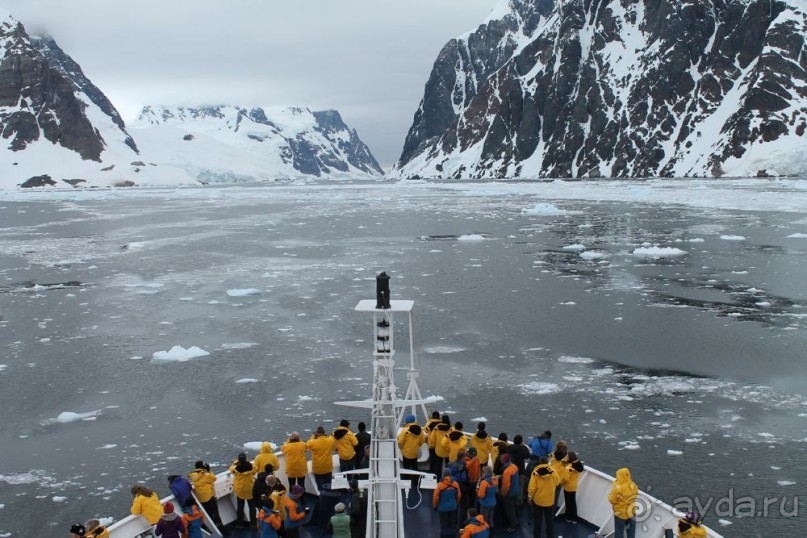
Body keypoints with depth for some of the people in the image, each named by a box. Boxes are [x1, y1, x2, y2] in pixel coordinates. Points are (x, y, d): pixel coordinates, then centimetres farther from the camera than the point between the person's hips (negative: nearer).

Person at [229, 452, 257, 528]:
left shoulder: (235, 467, -18)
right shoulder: (250, 466, -18)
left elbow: (231, 469, 5)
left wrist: (234, 463, 20)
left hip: (239, 489, 0)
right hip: (250, 489, 0)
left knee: (240, 507, 15)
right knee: (252, 506, 15)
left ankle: (240, 523, 21)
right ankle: (252, 523, 20)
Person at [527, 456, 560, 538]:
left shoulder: (535, 472, -16)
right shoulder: (552, 472, -12)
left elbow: (531, 487, -16)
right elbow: (557, 482, 5)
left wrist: (530, 497, -2)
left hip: (537, 500, -1)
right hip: (550, 501, 1)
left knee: (537, 521, 14)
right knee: (550, 521, 16)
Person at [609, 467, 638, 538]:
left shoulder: (618, 488, -26)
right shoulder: (634, 485, -5)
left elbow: (612, 500, -18)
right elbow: (636, 496, 8)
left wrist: (610, 495, 1)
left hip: (621, 514, -6)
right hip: (632, 512, 6)